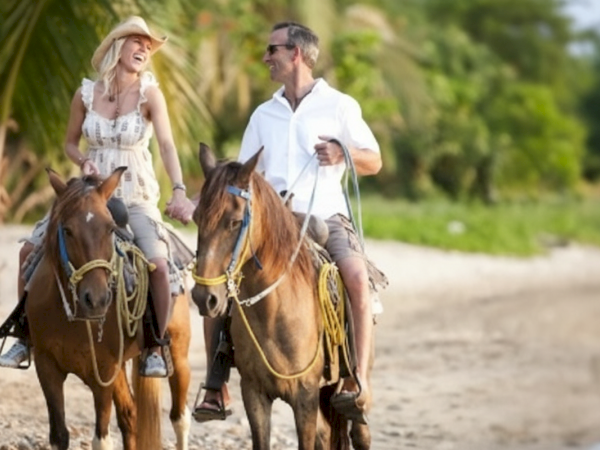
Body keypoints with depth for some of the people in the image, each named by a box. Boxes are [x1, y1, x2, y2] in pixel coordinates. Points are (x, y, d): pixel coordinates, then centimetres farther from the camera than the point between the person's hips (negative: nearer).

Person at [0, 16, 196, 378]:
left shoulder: (150, 93, -8)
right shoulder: (86, 94, 0)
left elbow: (167, 144, -20)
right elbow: (70, 143, 14)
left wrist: (180, 192, -34)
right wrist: (84, 162, -9)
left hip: (137, 196, -3)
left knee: (158, 263, -27)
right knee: (31, 249, -7)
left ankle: (158, 348, -10)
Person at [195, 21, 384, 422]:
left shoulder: (339, 106, 5)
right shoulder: (264, 114, 17)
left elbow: (374, 162, 6)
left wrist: (343, 154, -15)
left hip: (326, 217, -4)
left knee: (357, 276, -33)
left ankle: (359, 381, -32)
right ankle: (217, 388, -9)